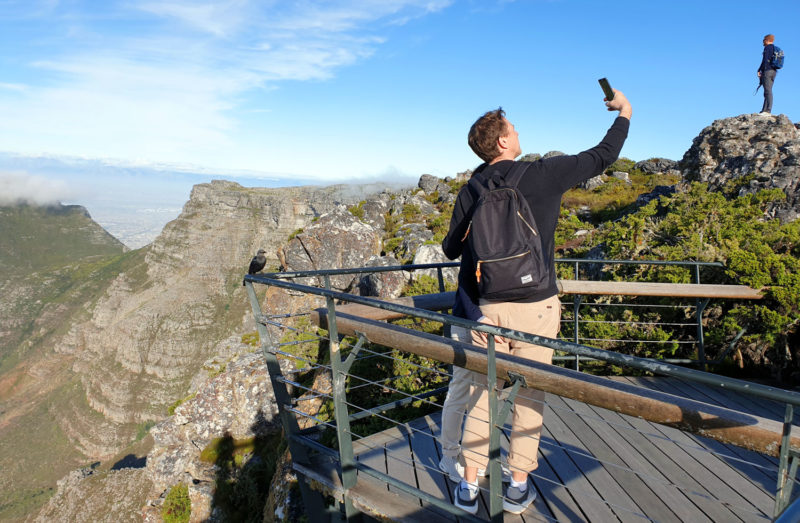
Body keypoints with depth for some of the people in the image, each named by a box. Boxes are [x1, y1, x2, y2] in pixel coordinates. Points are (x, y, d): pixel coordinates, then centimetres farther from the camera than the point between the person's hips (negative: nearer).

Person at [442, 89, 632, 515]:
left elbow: (451, 249, 9)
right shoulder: (544, 174, -8)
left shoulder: (471, 192, 1)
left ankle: (469, 487, 22)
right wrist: (624, 112, 22)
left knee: (482, 394, 13)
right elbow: (603, 156, 5)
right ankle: (518, 486, 26)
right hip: (536, 307, -2)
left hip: (489, 306, 3)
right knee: (529, 397, 12)